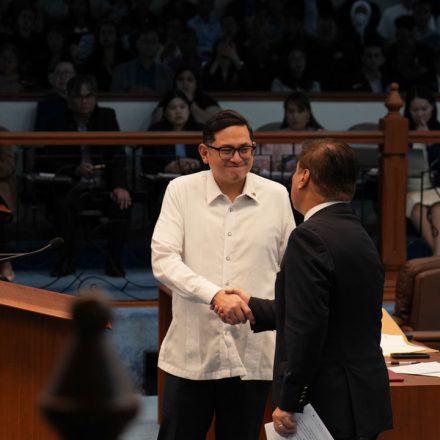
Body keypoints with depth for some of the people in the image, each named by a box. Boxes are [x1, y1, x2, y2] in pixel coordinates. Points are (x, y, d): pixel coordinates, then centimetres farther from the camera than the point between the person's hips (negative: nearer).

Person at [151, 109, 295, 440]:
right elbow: (163, 259, -9)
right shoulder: (181, 191, 1)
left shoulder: (276, 196, 4)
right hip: (191, 353, -1)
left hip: (253, 353, 1)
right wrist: (215, 295, -23)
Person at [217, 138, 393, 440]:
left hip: (329, 406, -9)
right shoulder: (360, 236, 13)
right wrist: (253, 308, 31)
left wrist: (288, 403, -16)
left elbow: (306, 327, -22)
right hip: (363, 401, 9)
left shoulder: (311, 237, -16)